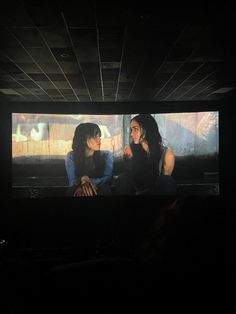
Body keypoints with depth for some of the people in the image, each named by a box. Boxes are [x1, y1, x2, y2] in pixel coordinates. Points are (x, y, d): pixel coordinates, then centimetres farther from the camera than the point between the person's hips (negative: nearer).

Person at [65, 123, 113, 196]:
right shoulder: (71, 156, 2)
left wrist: (88, 182, -23)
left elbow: (108, 178, -6)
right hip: (78, 191, -1)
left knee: (104, 188, -33)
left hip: (100, 192, 1)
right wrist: (82, 180, -28)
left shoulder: (107, 155, 3)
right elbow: (72, 181, -4)